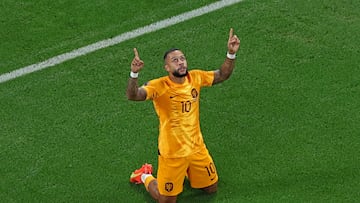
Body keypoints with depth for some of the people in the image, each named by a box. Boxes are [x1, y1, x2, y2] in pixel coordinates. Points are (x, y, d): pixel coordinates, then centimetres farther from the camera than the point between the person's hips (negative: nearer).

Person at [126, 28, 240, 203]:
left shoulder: (195, 77, -7)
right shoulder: (159, 86, -23)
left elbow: (222, 75, 7)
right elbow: (133, 95, -37)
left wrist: (231, 54, -7)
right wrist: (134, 73, -54)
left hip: (196, 148, 5)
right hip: (172, 153, -5)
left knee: (211, 189, 19)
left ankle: (185, 171, 43)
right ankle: (144, 176, 33)